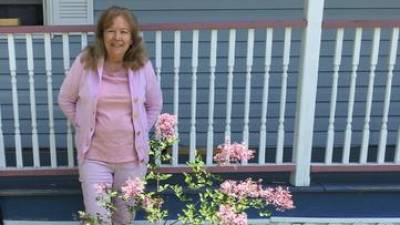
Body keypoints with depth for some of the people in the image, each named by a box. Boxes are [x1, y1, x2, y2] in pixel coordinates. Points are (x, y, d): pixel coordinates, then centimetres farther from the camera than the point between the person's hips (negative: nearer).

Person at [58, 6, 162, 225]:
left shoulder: (143, 65, -6)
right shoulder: (85, 61, -10)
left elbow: (155, 105, 9)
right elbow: (65, 100, 4)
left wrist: (139, 131, 3)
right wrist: (84, 126, 0)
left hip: (132, 156, 1)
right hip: (94, 156, -1)